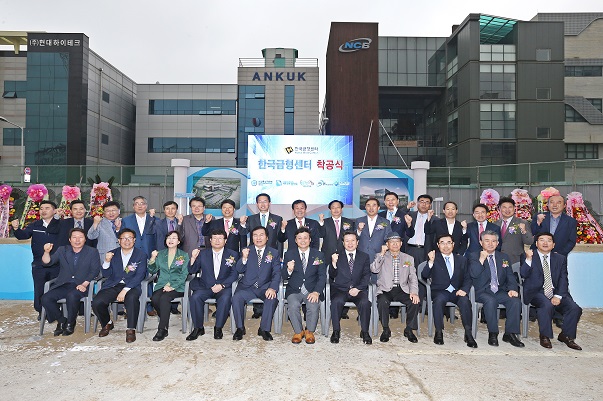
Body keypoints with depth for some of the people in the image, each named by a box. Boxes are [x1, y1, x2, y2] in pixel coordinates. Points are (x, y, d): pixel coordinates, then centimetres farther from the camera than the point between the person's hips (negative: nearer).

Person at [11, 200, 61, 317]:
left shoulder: (60, 224, -2)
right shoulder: (34, 225, 6)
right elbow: (23, 235, -2)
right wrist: (16, 228, -19)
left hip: (56, 265, -2)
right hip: (38, 265, 2)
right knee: (39, 290, 10)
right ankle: (41, 312, 26)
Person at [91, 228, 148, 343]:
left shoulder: (141, 255, 2)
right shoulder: (112, 254, 12)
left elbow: (139, 276, -8)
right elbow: (106, 275, 8)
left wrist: (125, 290, -20)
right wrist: (107, 261, -12)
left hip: (131, 286, -3)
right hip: (113, 286, 4)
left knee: (132, 299, -36)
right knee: (96, 302, -20)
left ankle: (131, 329, -18)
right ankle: (107, 324, 11)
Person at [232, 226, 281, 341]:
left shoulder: (274, 253, 8)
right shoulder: (247, 251, 11)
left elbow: (277, 273, 0)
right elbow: (239, 270, 2)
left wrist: (272, 288, -18)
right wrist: (244, 258, -18)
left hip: (265, 287, -1)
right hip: (247, 287, 1)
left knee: (272, 299, -30)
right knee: (236, 298, -27)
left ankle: (264, 329, -11)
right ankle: (240, 328, -7)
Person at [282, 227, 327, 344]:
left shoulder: (318, 255, 6)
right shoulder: (289, 254, 5)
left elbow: (322, 276, 1)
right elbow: (284, 277, 2)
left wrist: (316, 292, -16)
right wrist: (289, 270, -23)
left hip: (312, 290, 0)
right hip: (294, 290, 0)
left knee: (313, 306, -28)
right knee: (293, 306, -28)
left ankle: (310, 331, 0)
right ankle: (298, 332, -3)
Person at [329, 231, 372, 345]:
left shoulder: (364, 256, 14)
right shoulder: (337, 256, 12)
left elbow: (366, 276, 5)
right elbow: (332, 276, 5)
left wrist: (357, 288, -11)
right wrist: (334, 263, -15)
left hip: (358, 289, 1)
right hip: (340, 289, 0)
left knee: (365, 302, -30)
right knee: (336, 301, -31)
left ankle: (365, 331, -11)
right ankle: (336, 331, -13)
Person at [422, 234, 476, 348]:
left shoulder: (461, 260, 14)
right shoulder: (434, 258, 5)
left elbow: (467, 279, 11)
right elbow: (424, 276, -5)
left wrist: (464, 290, -10)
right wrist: (431, 262, -23)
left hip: (457, 292, 2)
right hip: (440, 291, -2)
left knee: (465, 300, -30)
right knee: (439, 299, -34)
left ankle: (468, 334, -20)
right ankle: (438, 332, -22)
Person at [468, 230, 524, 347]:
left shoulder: (504, 257, 17)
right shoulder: (474, 257, 5)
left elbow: (510, 276, 10)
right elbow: (474, 274, -10)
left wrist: (513, 289, -9)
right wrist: (482, 259, -15)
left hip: (500, 291, 4)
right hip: (483, 292, -3)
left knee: (516, 301, -25)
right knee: (490, 301, -35)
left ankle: (510, 333, -14)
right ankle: (492, 334, -21)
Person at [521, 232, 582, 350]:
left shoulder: (560, 259, 13)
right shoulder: (529, 257, 4)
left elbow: (563, 280, 4)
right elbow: (523, 275, -10)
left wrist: (558, 296, -12)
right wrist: (528, 259, -26)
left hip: (556, 293, 4)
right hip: (536, 292, -4)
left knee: (575, 308, -19)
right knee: (547, 305, -32)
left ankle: (566, 336, 3)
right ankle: (545, 336, -14)